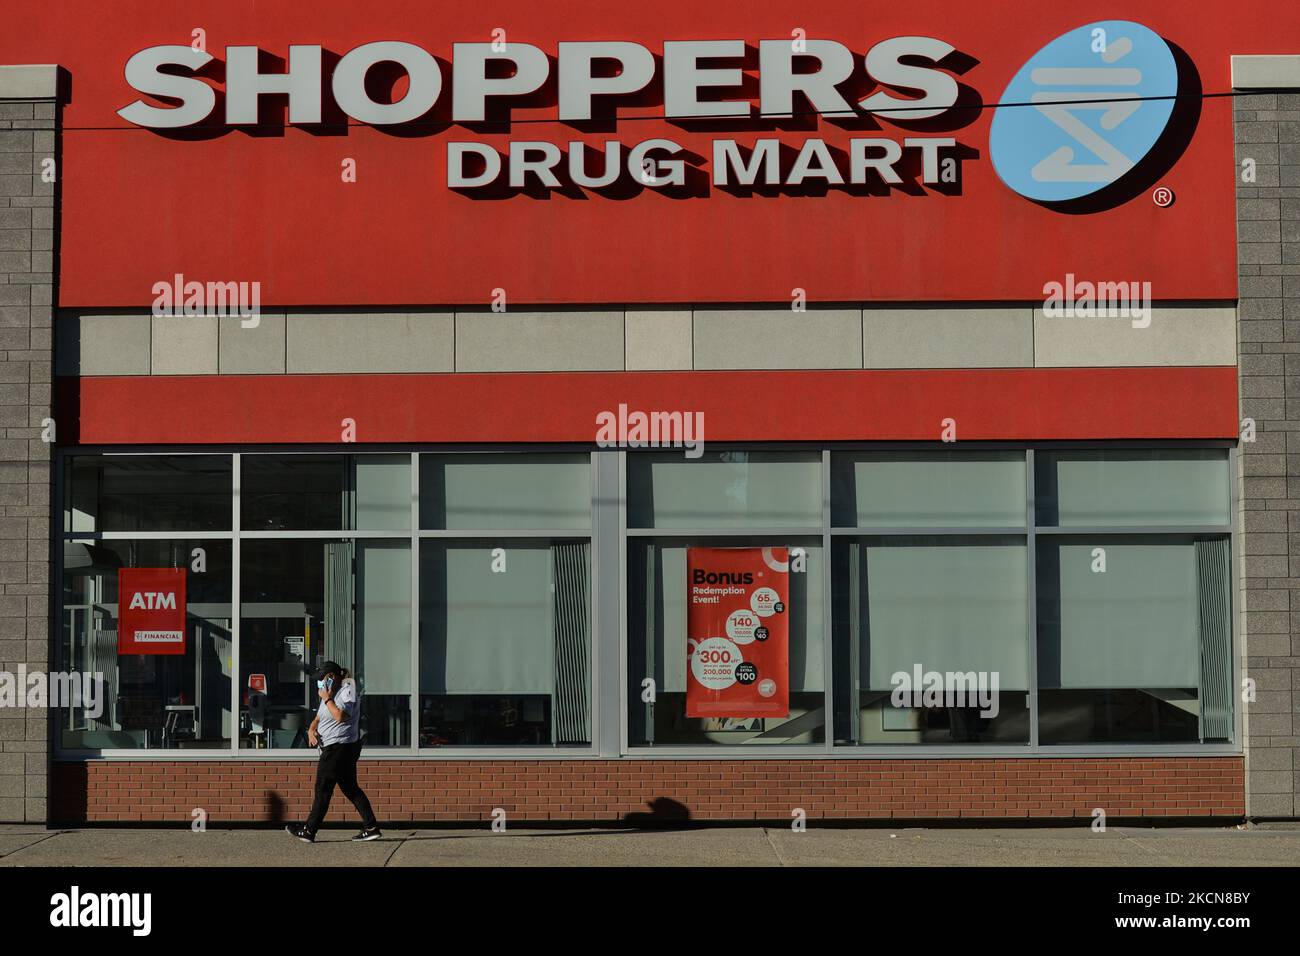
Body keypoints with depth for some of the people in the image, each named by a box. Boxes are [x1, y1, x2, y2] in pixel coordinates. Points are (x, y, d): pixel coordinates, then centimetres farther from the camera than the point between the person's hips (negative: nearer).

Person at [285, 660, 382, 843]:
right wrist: (311, 729, -1)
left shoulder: (348, 692, -12)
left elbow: (340, 716, -26)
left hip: (340, 747, -10)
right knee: (351, 788, 8)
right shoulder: (332, 694, 19)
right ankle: (371, 828, 7)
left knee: (323, 789, -5)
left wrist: (327, 699, -15)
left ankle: (309, 831, 0)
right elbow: (319, 718, 20)